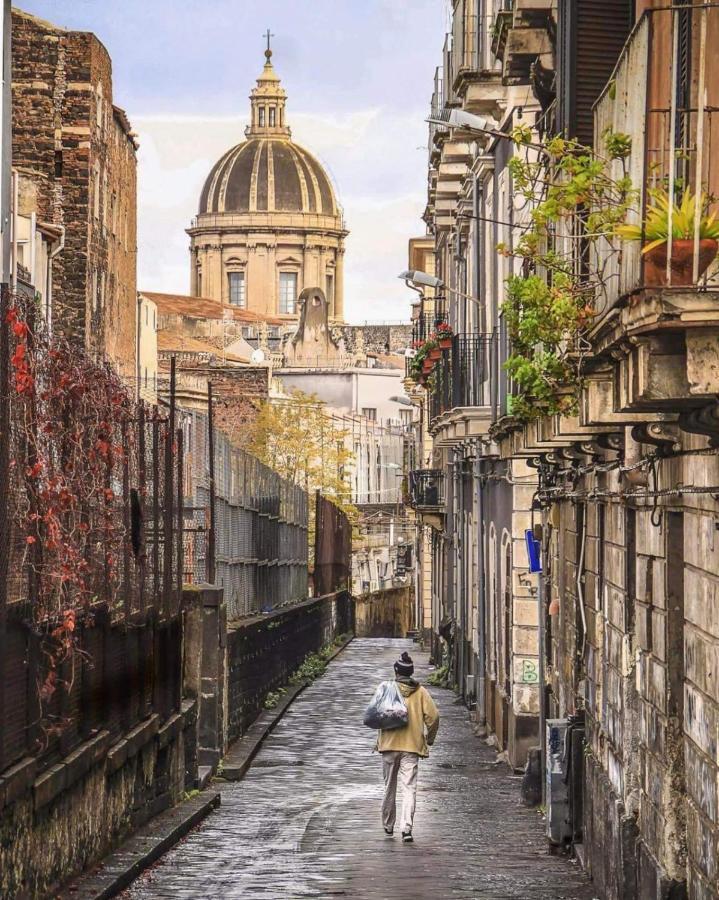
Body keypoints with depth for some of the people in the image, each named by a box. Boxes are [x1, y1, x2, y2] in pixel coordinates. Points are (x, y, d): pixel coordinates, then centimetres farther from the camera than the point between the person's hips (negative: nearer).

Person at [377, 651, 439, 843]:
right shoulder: (421, 692, 0)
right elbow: (433, 716, -5)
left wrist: (379, 739, 5)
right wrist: (430, 738, 10)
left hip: (389, 744, 0)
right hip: (412, 746, 0)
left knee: (389, 787, 15)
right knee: (409, 788, -4)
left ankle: (388, 825, 26)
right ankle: (406, 827, -19)